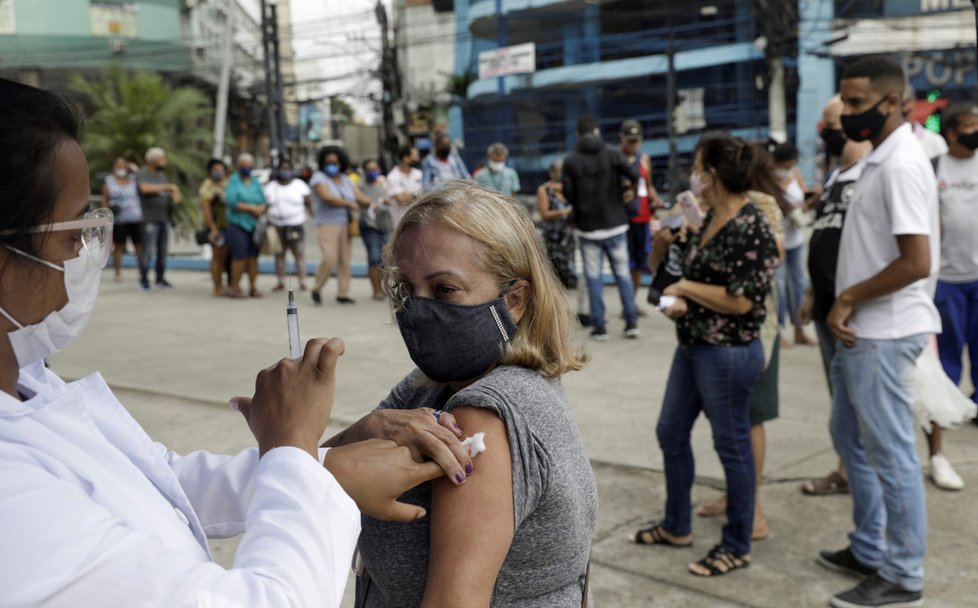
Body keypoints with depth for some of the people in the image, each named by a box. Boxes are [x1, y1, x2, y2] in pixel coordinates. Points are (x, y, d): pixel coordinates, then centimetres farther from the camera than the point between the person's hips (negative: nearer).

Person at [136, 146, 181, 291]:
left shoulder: (162, 175, 17)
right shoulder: (142, 174, -4)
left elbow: (170, 192, 21)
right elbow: (144, 188, -23)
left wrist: (176, 197, -3)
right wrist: (166, 187, -21)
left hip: (164, 219, 6)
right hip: (150, 220, -6)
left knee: (162, 251, 7)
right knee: (148, 251, -7)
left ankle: (160, 279, 14)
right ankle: (144, 279, 1)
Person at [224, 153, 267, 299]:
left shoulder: (255, 182, 14)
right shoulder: (233, 181, 0)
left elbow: (264, 202, 10)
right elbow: (231, 202, -12)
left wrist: (260, 210, -12)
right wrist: (251, 207, -11)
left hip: (254, 225, 5)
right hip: (238, 225, -5)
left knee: (253, 256, 3)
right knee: (240, 257, -9)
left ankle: (253, 287, 10)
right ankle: (234, 287, 0)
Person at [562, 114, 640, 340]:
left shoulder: (570, 162, -5)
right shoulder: (612, 155, -3)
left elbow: (568, 195, -8)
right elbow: (634, 175, -13)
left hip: (587, 228, -1)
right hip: (615, 225, 1)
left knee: (593, 277, 5)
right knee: (622, 273, 10)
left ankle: (599, 326, 5)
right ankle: (632, 322, 11)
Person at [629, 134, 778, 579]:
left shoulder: (750, 227, -20)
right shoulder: (712, 217, 8)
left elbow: (740, 300, -23)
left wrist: (684, 288, -12)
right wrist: (680, 302, -2)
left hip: (728, 353, -10)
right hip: (692, 346, 10)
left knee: (731, 445, 4)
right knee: (671, 432, 17)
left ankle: (737, 546, 21)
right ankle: (677, 526, 34)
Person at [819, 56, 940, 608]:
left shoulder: (901, 165, -18)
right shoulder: (882, 159, 12)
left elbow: (918, 263, -25)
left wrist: (849, 298, -14)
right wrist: (848, 305, 11)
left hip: (883, 334, -10)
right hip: (862, 331, 10)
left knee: (891, 454, 0)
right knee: (851, 438, 19)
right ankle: (870, 550, 33)